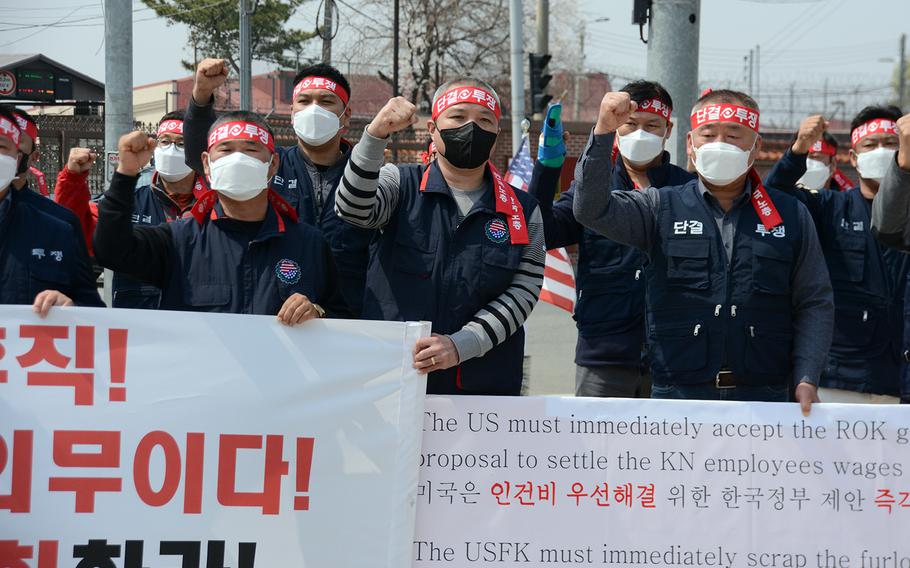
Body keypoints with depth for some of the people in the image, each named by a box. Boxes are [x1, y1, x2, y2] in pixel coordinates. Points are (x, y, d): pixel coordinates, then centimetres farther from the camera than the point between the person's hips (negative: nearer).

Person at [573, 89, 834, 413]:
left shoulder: (790, 216, 10)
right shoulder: (661, 209, 8)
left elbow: (815, 304, 10)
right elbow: (593, 210, -7)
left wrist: (807, 379, -1)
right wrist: (604, 132, -18)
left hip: (765, 397, 1)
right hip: (678, 394, -1)